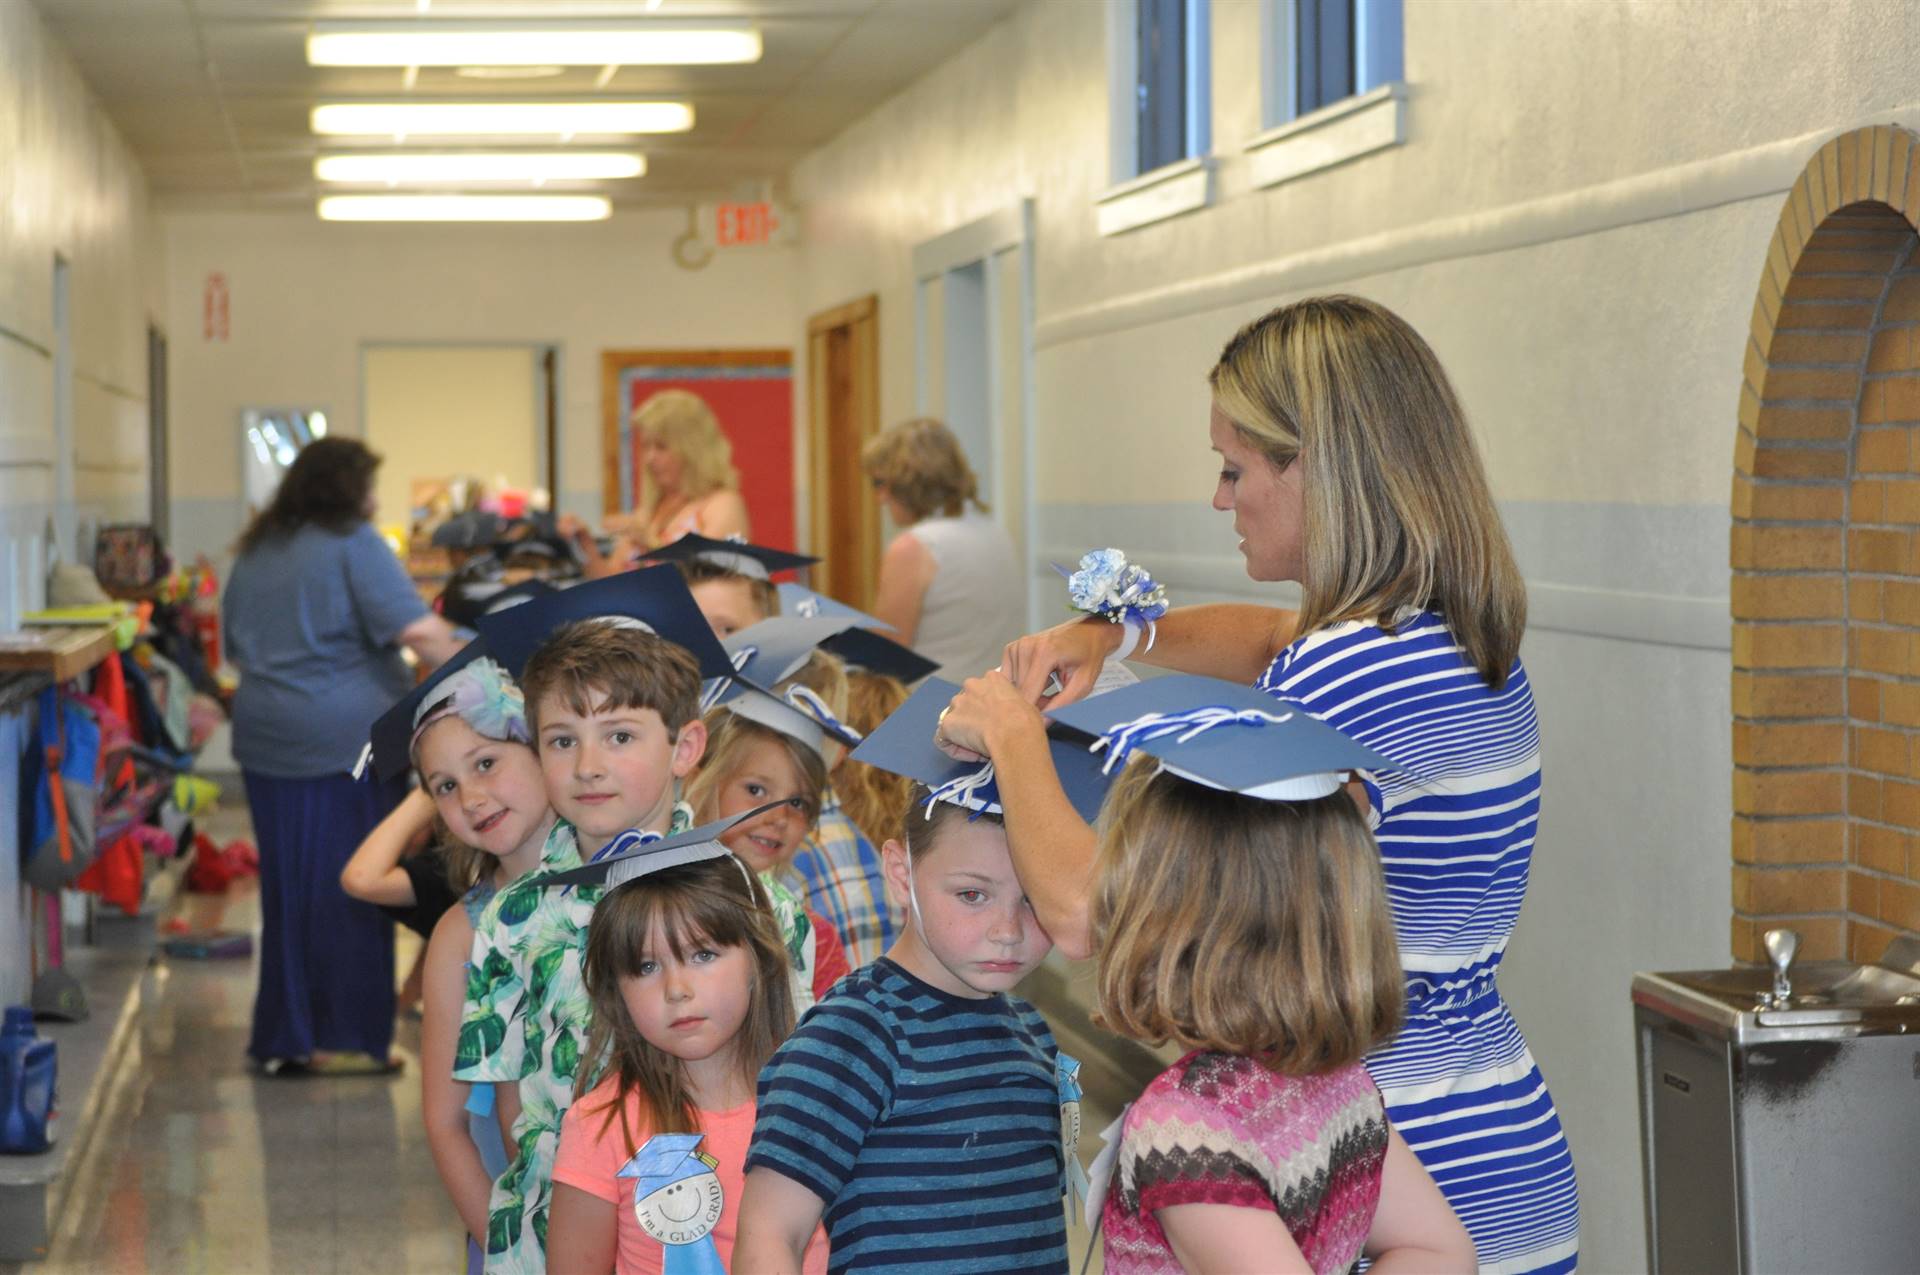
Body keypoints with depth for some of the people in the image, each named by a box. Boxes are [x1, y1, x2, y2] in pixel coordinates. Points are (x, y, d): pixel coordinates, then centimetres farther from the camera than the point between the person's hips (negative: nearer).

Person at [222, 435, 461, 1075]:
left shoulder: (255, 553, 15)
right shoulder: (354, 546, -8)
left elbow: (237, 647, 22)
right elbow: (417, 629, -17)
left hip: (267, 741, 6)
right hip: (349, 736, -6)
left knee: (288, 892, 10)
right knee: (348, 892, 0)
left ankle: (282, 1037, 13)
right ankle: (343, 1038, 2)